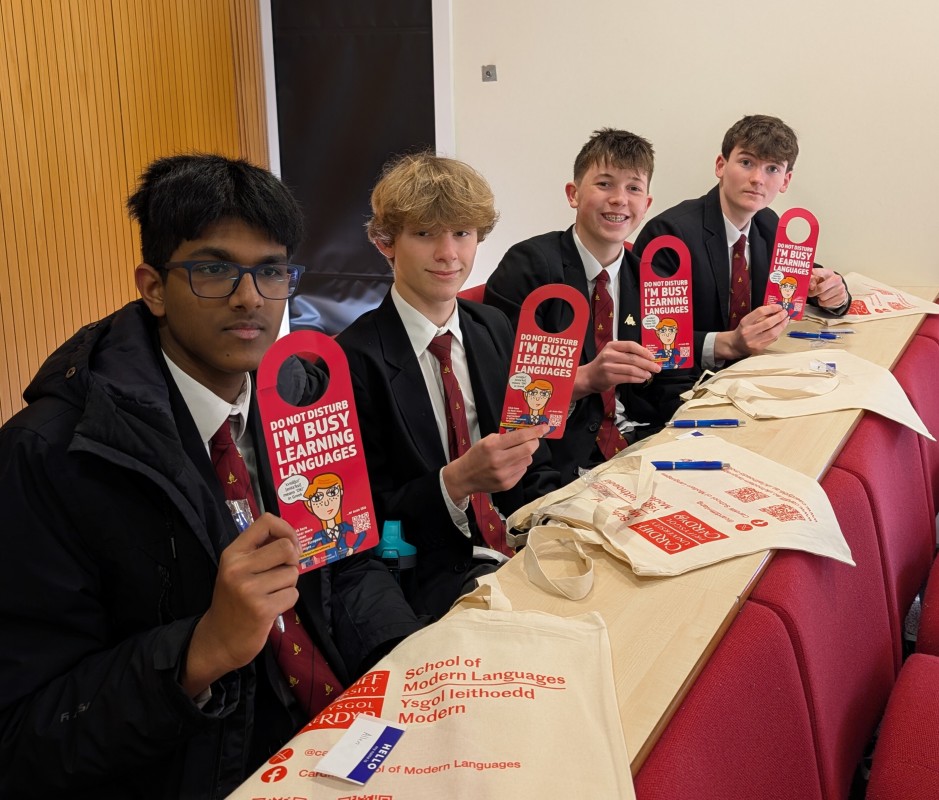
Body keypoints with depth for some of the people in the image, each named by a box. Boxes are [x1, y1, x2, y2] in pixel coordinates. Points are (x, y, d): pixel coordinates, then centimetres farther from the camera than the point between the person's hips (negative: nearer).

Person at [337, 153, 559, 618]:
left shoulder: (495, 331, 9)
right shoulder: (355, 360, -10)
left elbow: (533, 462, 14)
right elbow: (365, 517, -10)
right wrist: (458, 480, -26)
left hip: (520, 542, 7)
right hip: (432, 576, -7)